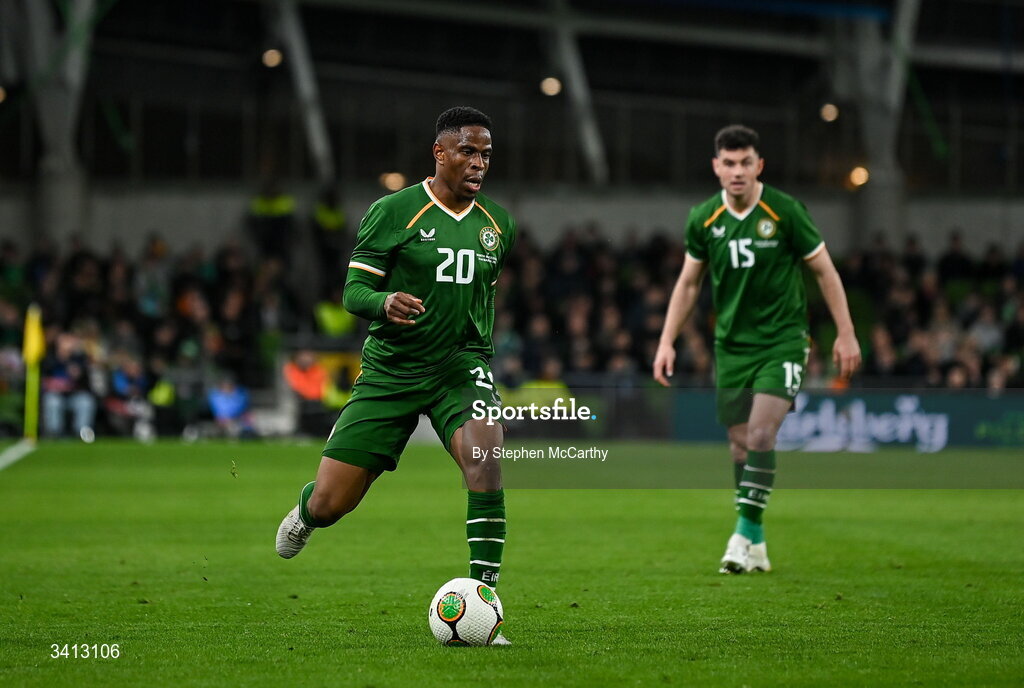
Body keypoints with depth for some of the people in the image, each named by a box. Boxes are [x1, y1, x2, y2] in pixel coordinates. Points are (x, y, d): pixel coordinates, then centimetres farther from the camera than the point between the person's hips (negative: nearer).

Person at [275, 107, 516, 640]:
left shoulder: (498, 224, 7)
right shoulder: (393, 211, -8)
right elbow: (353, 291, -9)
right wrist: (386, 303, -29)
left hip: (461, 368, 2)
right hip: (390, 371, -2)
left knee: (484, 456, -29)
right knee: (330, 503, -2)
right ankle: (304, 514, 39)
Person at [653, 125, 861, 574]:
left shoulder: (785, 212, -10)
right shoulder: (704, 219, 0)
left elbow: (824, 270, -1)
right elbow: (689, 283, 13)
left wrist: (845, 334, -2)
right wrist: (667, 342, 8)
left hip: (782, 339, -4)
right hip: (731, 345, 4)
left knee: (761, 434, -19)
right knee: (740, 443, 3)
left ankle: (746, 532, -13)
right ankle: (755, 547, 13)